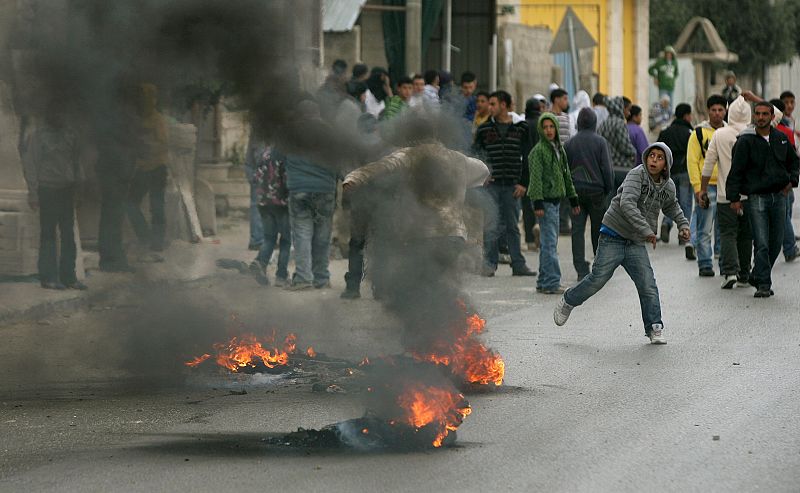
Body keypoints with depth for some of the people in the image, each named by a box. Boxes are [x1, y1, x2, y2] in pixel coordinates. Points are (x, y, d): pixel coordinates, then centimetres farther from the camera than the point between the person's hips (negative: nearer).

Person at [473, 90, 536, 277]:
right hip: (491, 184, 0)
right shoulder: (484, 129, 6)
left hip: (512, 185, 0)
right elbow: (474, 153, 12)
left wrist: (523, 183, -1)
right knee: (491, 226, -7)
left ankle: (518, 265, 13)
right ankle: (489, 264, -1)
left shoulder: (521, 128, 4)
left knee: (512, 226, 8)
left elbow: (527, 157, 6)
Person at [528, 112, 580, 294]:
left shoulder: (559, 149, 16)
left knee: (549, 242, 11)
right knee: (550, 242, -11)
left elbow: (566, 175, 23)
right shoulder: (538, 151, -10)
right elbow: (536, 177, -15)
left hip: (556, 199, 8)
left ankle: (544, 282, 16)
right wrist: (538, 202, -21)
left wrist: (573, 198, 23)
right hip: (545, 200, -8)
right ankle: (552, 282, -13)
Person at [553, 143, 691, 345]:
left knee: (648, 286, -6)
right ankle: (568, 302, 21)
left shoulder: (668, 186, 5)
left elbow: (671, 206, 30)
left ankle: (655, 328, 3)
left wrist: (683, 224, 15)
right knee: (598, 279, -2)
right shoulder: (636, 175, -15)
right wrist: (646, 230, -38)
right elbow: (627, 203, -31)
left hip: (636, 244, 5)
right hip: (614, 236, -5)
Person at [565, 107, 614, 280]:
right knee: (598, 230, 11)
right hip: (596, 191, -1)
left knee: (577, 230, 0)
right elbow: (607, 168, -6)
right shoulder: (600, 142, -5)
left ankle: (581, 269, -8)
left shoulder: (570, 143, 2)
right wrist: (608, 188, 4)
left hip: (576, 191, 1)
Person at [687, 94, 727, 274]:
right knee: (705, 229, -3)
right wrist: (698, 187, -12)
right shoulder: (699, 133, -2)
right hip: (707, 187, -4)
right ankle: (705, 265, 2)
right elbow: (692, 161, -5)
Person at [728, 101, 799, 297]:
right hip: (756, 198, -5)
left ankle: (757, 276, 24)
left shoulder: (781, 139, 9)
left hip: (779, 196, 5)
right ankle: (763, 284, -7)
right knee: (762, 244, -11)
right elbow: (736, 171, -6)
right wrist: (734, 198, -12)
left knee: (775, 244, 8)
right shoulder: (746, 141, -5)